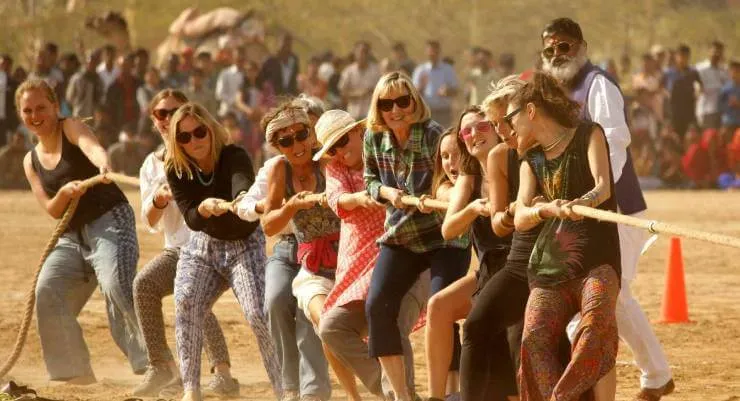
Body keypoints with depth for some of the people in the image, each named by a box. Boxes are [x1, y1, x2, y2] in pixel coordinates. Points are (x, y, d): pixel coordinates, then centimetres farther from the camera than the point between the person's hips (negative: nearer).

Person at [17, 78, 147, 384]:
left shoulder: (71, 129, -2)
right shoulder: (31, 161, 14)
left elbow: (93, 148, -27)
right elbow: (52, 210, 5)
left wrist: (103, 165, -51)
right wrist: (65, 192, -18)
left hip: (110, 221, -7)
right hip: (73, 235, 7)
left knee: (117, 287, -27)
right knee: (47, 292, -8)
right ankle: (74, 371, 3)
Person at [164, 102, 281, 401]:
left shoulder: (235, 158, -23)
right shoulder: (177, 171, -12)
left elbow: (243, 187, -44)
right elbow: (191, 219, -19)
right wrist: (204, 207, -42)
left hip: (244, 245, -3)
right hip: (202, 246, 3)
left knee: (258, 314, -21)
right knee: (185, 304, -21)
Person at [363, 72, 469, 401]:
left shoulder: (433, 134, -18)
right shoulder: (374, 138, -2)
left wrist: (433, 197, -36)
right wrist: (387, 192, -11)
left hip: (443, 237, -5)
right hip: (399, 235, 5)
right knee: (377, 306, -6)